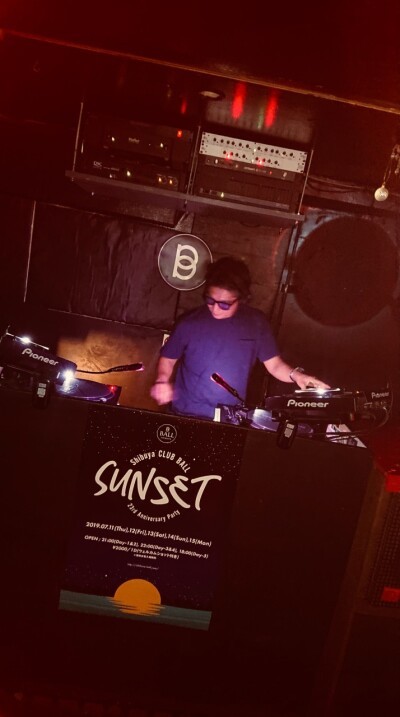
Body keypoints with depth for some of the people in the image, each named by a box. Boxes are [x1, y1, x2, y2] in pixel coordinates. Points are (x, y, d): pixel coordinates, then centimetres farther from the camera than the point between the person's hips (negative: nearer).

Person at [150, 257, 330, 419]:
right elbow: (168, 359, 8)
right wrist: (162, 381, -11)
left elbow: (274, 364, 2)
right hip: (185, 415, -2)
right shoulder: (189, 323, -6)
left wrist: (295, 374, -16)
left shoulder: (256, 323, -3)